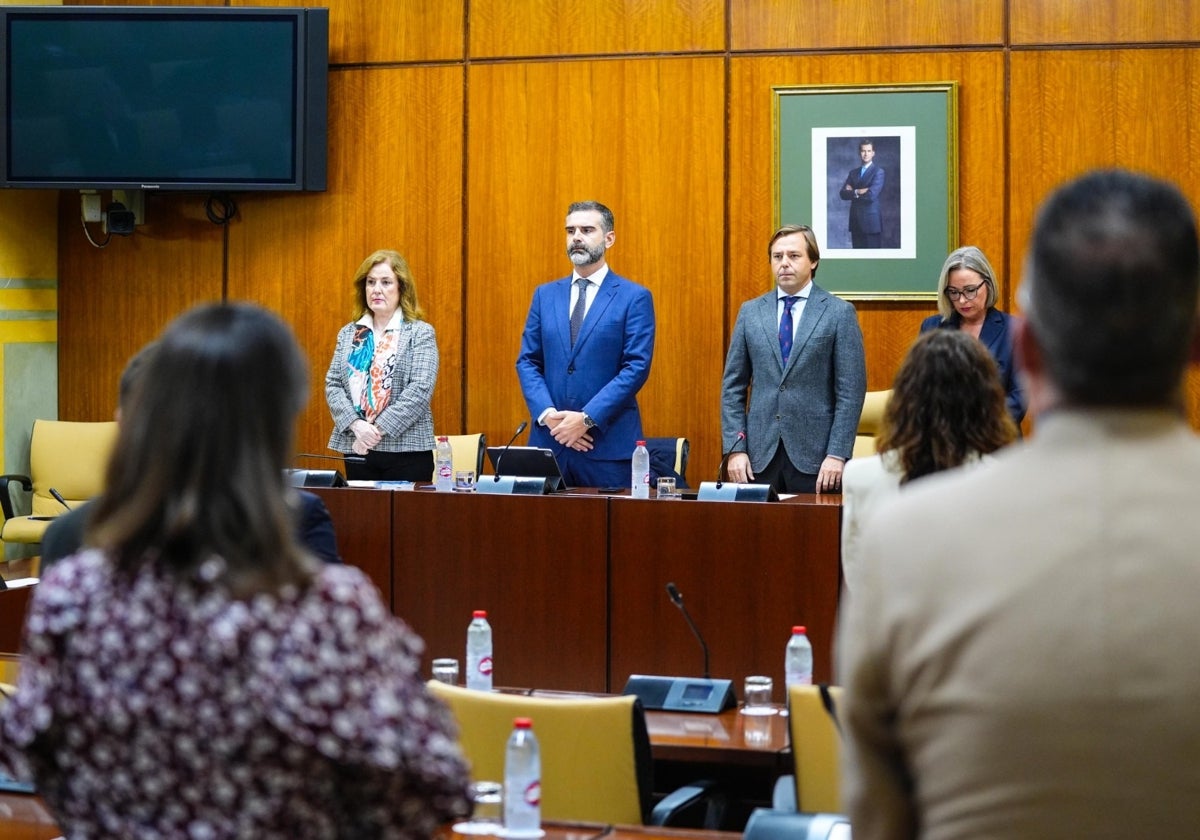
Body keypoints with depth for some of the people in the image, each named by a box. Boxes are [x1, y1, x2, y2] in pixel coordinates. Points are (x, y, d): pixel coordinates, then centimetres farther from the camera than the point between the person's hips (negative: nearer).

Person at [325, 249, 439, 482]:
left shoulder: (420, 333, -1)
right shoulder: (348, 333, 12)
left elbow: (420, 389, -12)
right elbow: (332, 385, 6)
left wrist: (379, 429, -18)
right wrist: (356, 425, -12)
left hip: (406, 450, -4)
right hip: (356, 449, 4)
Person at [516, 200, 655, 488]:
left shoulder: (635, 297, 0)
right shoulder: (545, 295, 12)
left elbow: (637, 367, -8)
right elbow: (527, 361, 9)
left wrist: (587, 418, -15)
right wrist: (548, 414, -8)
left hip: (608, 444, -3)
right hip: (549, 440, 4)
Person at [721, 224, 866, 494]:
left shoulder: (839, 313, 0)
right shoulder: (750, 312, 10)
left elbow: (851, 391, -3)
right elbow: (733, 387, 10)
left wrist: (837, 454, -11)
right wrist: (735, 448, 0)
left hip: (815, 456, -3)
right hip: (760, 456, 3)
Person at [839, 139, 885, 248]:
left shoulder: (878, 172, -3)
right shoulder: (853, 172, 15)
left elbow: (872, 194, -17)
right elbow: (843, 194, 4)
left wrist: (854, 192, -3)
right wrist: (859, 192, -12)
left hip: (871, 221, -5)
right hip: (856, 221, 5)